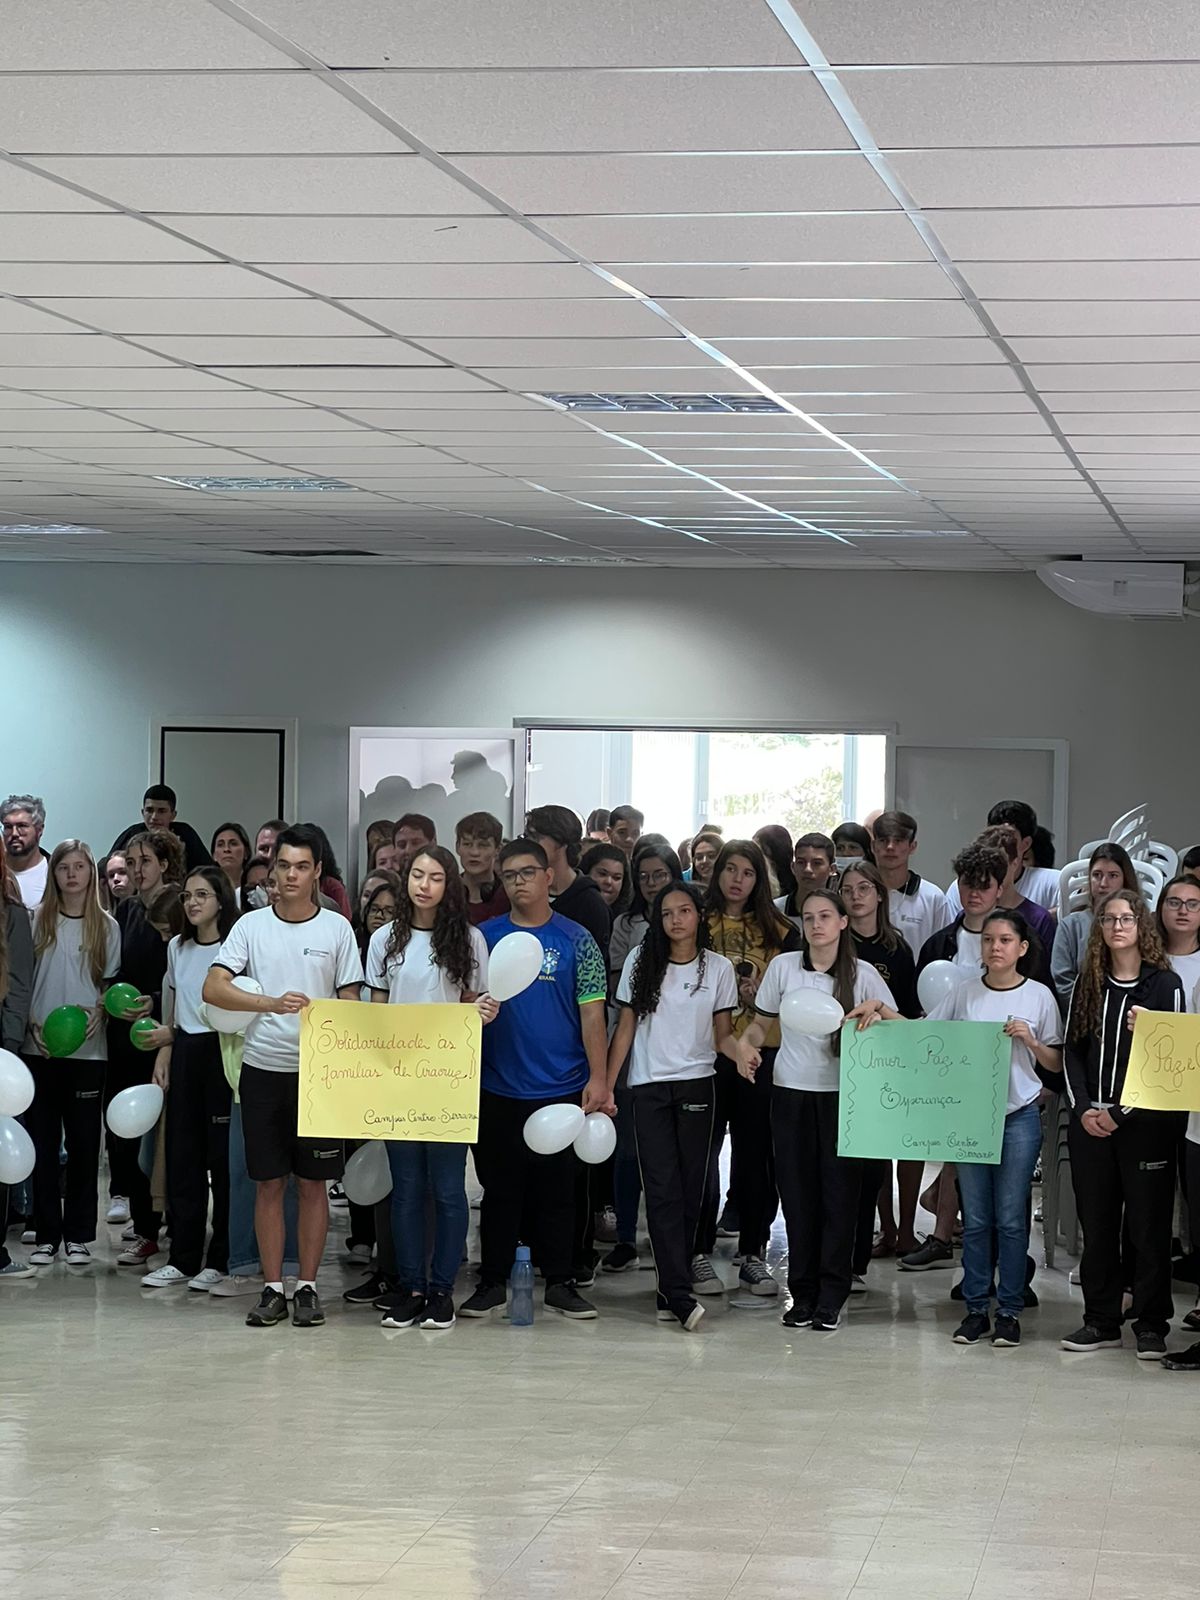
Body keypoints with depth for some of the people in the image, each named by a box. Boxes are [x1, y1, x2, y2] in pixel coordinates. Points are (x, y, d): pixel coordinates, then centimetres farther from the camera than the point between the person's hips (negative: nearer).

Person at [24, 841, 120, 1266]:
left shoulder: (106, 927, 5)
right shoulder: (37, 921, 4)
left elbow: (111, 984, 10)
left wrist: (99, 1011, -9)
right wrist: (32, 1024, -8)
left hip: (87, 1050, 0)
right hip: (39, 1048, 0)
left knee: (83, 1142, 2)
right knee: (43, 1142, 3)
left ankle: (78, 1235, 10)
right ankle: (46, 1235, 9)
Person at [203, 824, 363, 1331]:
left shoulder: (337, 928, 2)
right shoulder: (252, 925, 1)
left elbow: (350, 1003, 5)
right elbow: (213, 988, -9)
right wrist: (273, 1003, -23)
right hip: (263, 1068, 0)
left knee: (313, 1183, 4)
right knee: (269, 1183, 4)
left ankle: (307, 1287, 11)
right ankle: (272, 1289, 11)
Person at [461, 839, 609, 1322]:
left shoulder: (575, 940, 2)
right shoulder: (484, 936, 5)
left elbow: (591, 1013, 0)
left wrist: (598, 1078, -7)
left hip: (561, 1088, -1)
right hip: (498, 1088, 1)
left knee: (557, 1190, 5)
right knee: (500, 1189, 7)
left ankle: (560, 1283, 13)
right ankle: (492, 1282, 14)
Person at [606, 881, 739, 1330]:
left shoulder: (719, 968, 5)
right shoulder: (641, 961, 4)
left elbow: (722, 1035, 7)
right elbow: (625, 1028, 6)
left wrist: (741, 1052, -16)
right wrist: (606, 1087, 1)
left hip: (696, 1086, 1)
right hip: (648, 1087, -1)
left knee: (690, 1191, 1)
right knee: (663, 1191, -10)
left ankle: (671, 1292, 9)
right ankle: (680, 1296, -16)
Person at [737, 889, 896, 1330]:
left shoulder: (862, 974, 1)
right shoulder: (783, 966, 3)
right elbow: (761, 1022, 12)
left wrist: (877, 1010, -16)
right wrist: (747, 1044, -9)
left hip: (842, 1095, -1)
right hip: (791, 1093, 1)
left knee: (839, 1193, -2)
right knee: (797, 1194, 3)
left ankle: (831, 1296, 4)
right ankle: (802, 1293, 11)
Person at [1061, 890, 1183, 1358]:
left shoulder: (1164, 985, -2)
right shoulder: (1088, 984, 10)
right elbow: (1072, 1050, 11)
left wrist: (1120, 1113, -11)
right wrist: (1083, 1109, -4)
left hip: (1144, 1122, -4)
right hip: (1089, 1121, 4)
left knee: (1148, 1227, -1)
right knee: (1097, 1226, 7)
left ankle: (1151, 1326, 5)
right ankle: (1101, 1322, 15)